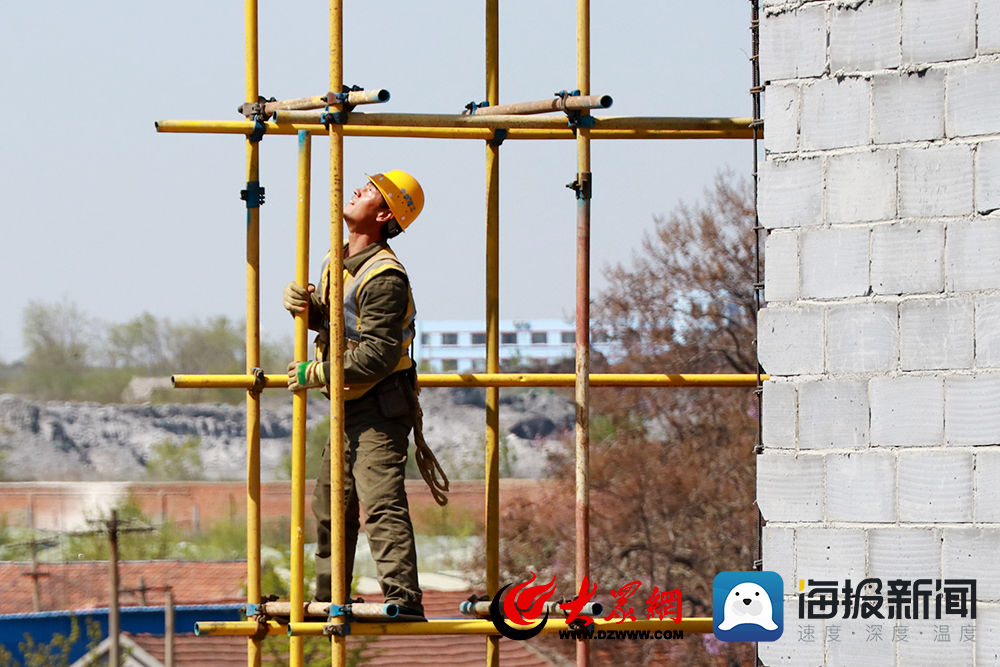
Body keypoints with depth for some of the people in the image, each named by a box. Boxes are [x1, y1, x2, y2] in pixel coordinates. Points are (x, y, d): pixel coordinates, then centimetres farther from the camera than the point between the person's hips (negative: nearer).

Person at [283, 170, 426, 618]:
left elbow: (377, 355, -25)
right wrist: (303, 303, -5)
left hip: (381, 407, -10)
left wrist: (316, 374, -21)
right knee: (331, 505, 17)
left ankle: (403, 598, -24)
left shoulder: (384, 277, -21)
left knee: (381, 502, -19)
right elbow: (329, 318, 18)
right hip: (350, 409, 10)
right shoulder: (339, 261, 10)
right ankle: (327, 598, 28)